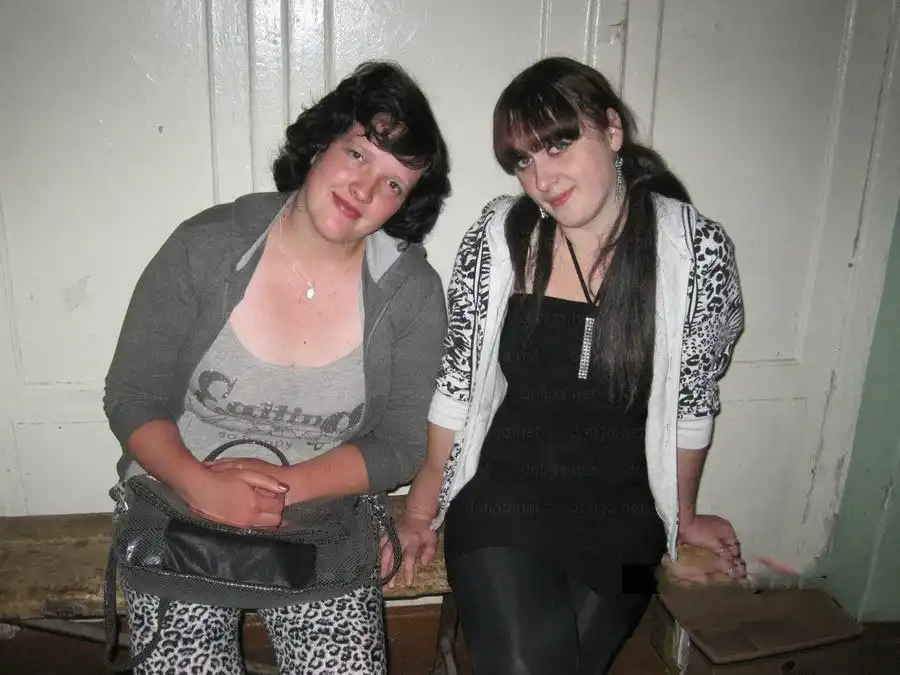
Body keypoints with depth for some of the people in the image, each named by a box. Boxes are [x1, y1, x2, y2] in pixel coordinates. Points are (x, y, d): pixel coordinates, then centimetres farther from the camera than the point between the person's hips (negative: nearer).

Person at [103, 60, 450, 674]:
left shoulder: (412, 292, -9)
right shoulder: (205, 248, -10)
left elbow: (399, 447, -6)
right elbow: (132, 401, -4)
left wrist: (286, 484, -18)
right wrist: (202, 486, -20)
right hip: (181, 509, 0)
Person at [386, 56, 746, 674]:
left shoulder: (698, 250, -10)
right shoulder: (497, 238, -9)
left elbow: (692, 400, 0)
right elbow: (456, 383, -1)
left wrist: (682, 516, 13)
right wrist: (423, 511, 6)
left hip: (621, 528, 1)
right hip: (500, 507, 0)